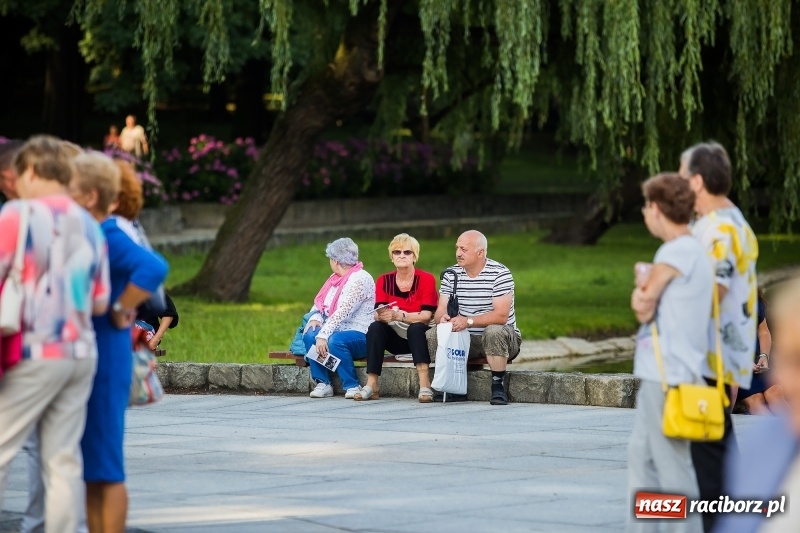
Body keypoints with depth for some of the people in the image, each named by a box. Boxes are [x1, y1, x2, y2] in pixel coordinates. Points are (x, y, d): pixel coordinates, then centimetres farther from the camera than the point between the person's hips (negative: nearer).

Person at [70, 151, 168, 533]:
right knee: (91, 469, 14)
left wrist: (121, 311, -24)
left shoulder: (108, 238, -16)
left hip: (104, 360, -10)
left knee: (103, 470, -5)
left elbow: (153, 268, -33)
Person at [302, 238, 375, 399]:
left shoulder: (360, 279, -14)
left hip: (360, 336, -8)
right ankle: (322, 383, -17)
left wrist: (323, 335, -28)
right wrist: (315, 319, -4)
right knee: (309, 335, -18)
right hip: (336, 330, 8)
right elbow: (319, 304, 19)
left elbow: (342, 312, -23)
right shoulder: (335, 278, 15)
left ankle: (352, 386, -22)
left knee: (336, 340, -37)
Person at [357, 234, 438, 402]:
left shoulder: (426, 279, -7)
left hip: (418, 337, -3)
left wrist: (399, 315, -35)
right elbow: (378, 313, -8)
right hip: (395, 337, 3)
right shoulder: (384, 281, 4)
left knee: (416, 328, -35)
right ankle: (371, 386, -29)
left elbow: (426, 315, -18)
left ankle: (425, 386, -44)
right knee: (375, 327, -25)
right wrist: (382, 315, -34)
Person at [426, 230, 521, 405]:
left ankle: (498, 385, -23)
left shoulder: (500, 274, -14)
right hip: (466, 339, 5)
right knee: (432, 335, -15)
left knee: (494, 331, -38)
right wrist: (442, 318, -28)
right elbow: (440, 311, -1)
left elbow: (501, 316, -23)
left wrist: (468, 321, -34)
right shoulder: (451, 274, 3)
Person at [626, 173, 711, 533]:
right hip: (662, 372, 10)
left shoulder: (677, 252, -14)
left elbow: (643, 308, -11)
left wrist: (644, 303, 8)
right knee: (641, 454, 16)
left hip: (667, 374, -10)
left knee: (673, 464, -7)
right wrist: (643, 292, -4)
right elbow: (644, 305, 14)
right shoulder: (693, 250, 16)